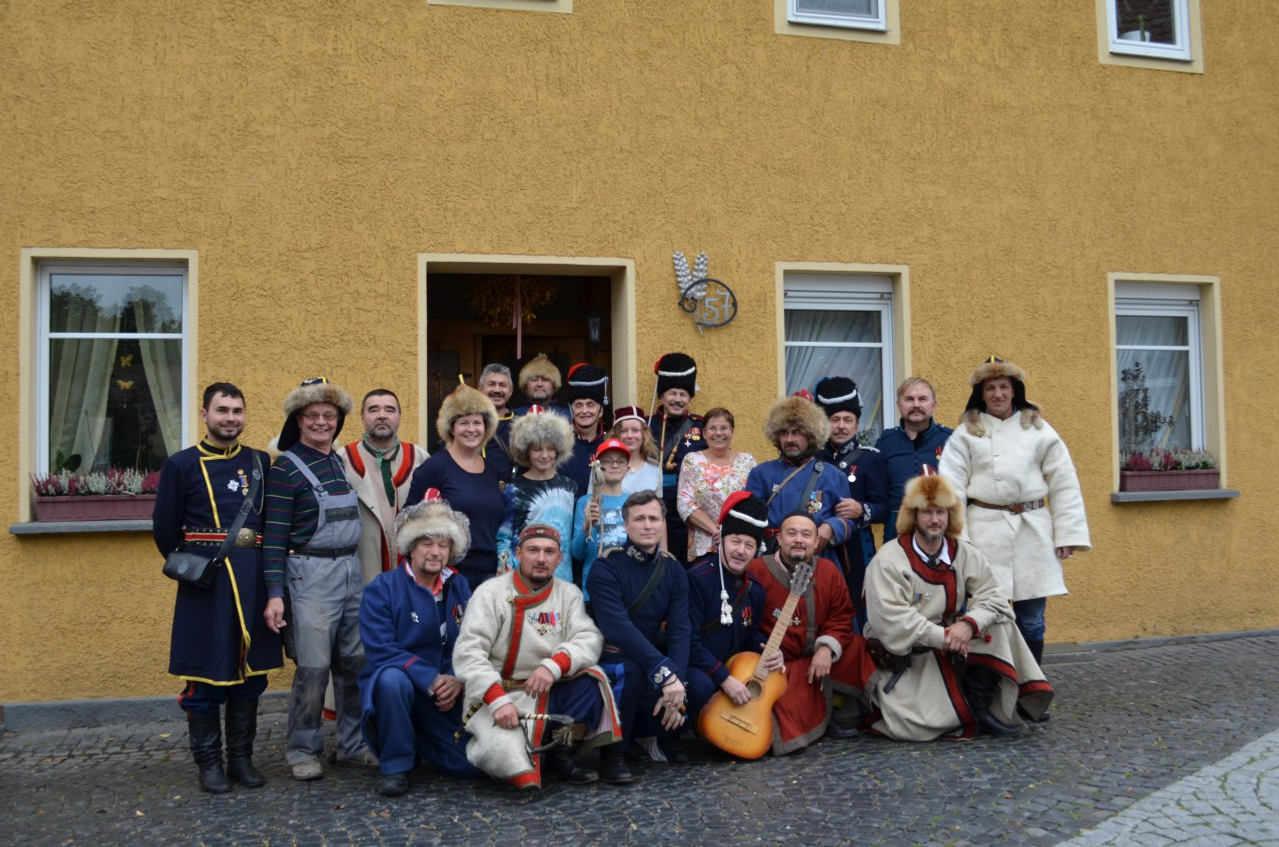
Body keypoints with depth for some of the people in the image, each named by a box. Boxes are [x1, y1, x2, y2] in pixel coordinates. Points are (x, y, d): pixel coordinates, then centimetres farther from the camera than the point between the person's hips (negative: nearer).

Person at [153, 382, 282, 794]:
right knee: (205, 676, 3)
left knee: (251, 673, 9)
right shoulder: (181, 464, 0)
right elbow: (166, 530, 3)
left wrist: (266, 571, 7)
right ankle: (209, 763, 17)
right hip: (206, 584, -3)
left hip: (254, 581, 3)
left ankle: (242, 757, 21)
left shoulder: (260, 462, 8)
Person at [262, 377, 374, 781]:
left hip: (352, 569, 6)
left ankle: (353, 745, 22)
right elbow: (274, 535, -8)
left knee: (355, 662, 8)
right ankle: (302, 750, 13)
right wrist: (274, 593, -13)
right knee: (313, 665, -5)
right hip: (311, 573, -6)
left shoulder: (342, 461, 13)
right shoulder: (285, 468, -5)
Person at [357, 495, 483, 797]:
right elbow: (381, 650, -17)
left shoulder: (459, 588, 7)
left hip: (447, 695, 4)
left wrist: (459, 681, -16)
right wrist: (431, 680, -23)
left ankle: (417, 743, 22)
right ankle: (396, 764, -16)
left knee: (473, 764, -9)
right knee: (393, 678, -38)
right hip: (395, 685, -4)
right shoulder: (382, 589, -7)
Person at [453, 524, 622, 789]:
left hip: (548, 697, 3)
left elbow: (589, 639, -9)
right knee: (501, 753, -30)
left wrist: (554, 665, -30)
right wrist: (497, 699, -30)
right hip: (495, 696, -3)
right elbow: (468, 651, -16)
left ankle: (560, 750, -7)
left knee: (592, 676, -23)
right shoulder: (492, 592, -6)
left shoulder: (569, 594, 5)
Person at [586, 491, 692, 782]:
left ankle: (664, 733, 13)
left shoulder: (673, 569, 0)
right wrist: (665, 672, -36)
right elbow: (618, 627, -28)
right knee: (633, 669, -37)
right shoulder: (607, 566, -15)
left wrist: (676, 682, -26)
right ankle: (612, 752, -15)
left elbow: (680, 629, -10)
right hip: (612, 657, -5)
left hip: (653, 654, 5)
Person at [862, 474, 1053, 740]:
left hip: (950, 651, 6)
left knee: (996, 622, -16)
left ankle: (979, 703, -10)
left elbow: (992, 597, -7)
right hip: (904, 656, -5)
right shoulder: (889, 559, -13)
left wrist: (969, 624, -27)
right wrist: (943, 636, -28)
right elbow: (891, 618, -23)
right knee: (928, 723, -25)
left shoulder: (965, 554, 3)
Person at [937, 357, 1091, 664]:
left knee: (1031, 621, 8)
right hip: (986, 532, -2)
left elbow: (1064, 484, 6)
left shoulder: (1039, 430, 8)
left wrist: (1068, 533, 0)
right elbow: (952, 487, -2)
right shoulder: (966, 433, 4)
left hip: (1033, 531, 2)